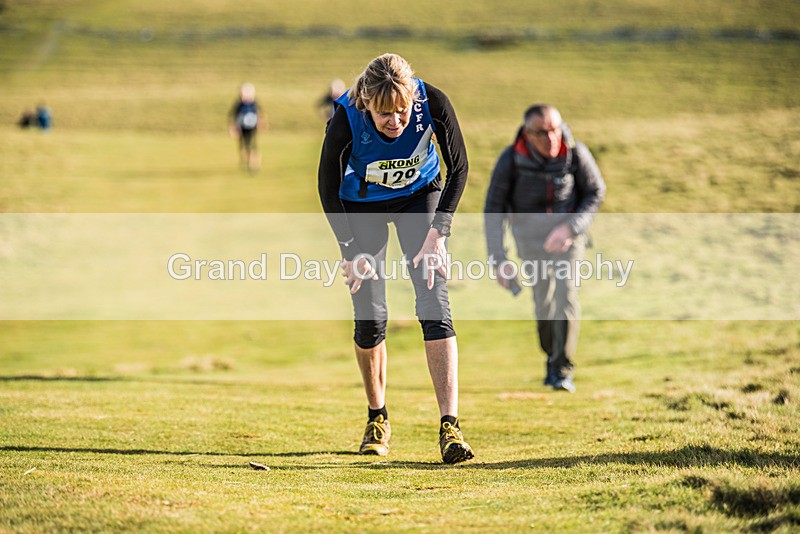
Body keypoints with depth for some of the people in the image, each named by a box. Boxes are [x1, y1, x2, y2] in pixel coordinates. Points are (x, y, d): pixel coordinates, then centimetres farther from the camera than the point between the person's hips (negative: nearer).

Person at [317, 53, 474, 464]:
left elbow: (458, 169, -14)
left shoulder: (432, 103, -30)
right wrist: (352, 251, -17)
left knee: (435, 306, -14)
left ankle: (449, 426, -17)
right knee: (370, 317, -1)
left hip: (420, 197, 0)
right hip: (362, 206, 0)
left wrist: (437, 233, -19)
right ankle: (377, 418, 22)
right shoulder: (346, 120, -32)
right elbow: (329, 188, -15)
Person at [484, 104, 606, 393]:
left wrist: (571, 229, -19)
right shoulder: (511, 160, -23)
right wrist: (498, 259, -22)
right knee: (544, 302, 2)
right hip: (530, 233, 1)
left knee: (566, 293, -18)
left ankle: (563, 370, -9)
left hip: (567, 229, 0)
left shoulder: (576, 153, -21)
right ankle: (552, 357, 30)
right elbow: (493, 209, -15)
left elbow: (596, 192, -6)